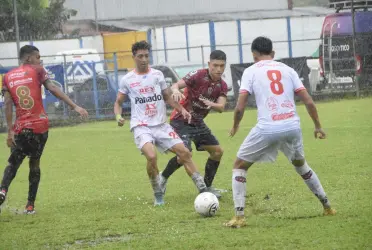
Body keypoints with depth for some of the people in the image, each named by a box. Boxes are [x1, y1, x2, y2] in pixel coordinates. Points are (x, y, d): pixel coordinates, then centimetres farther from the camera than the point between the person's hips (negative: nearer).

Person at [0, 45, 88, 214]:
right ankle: (30, 205, 9)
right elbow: (53, 89, -9)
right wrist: (75, 107, -13)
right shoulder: (37, 71, 2)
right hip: (40, 125, -1)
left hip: (21, 128, 1)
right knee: (34, 163, 12)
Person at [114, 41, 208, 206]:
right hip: (141, 126, -4)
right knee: (151, 156, -28)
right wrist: (118, 116, -10)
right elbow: (118, 102, 11)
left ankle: (203, 189, 0)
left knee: (184, 152, -7)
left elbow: (167, 97, 16)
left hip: (161, 125, 4)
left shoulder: (157, 75, 9)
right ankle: (158, 195, -8)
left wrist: (182, 109, 0)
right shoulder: (127, 80, 2)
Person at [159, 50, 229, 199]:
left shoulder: (222, 86, 0)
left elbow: (221, 108, -13)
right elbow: (176, 85, -27)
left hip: (198, 122, 7)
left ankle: (207, 187, 18)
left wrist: (212, 104, -37)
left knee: (217, 151, 5)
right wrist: (176, 90, -52)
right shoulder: (199, 75, -18)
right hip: (181, 120, -7)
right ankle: (163, 178, 0)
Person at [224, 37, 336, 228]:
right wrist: (318, 126, 20)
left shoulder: (251, 71, 4)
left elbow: (240, 107, -3)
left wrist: (235, 126, 16)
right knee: (300, 164, 32)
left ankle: (239, 216, 1)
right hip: (292, 126, 4)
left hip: (267, 128, -4)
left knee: (239, 166, 13)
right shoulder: (287, 70, 14)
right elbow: (308, 101, 9)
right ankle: (327, 206, 34)